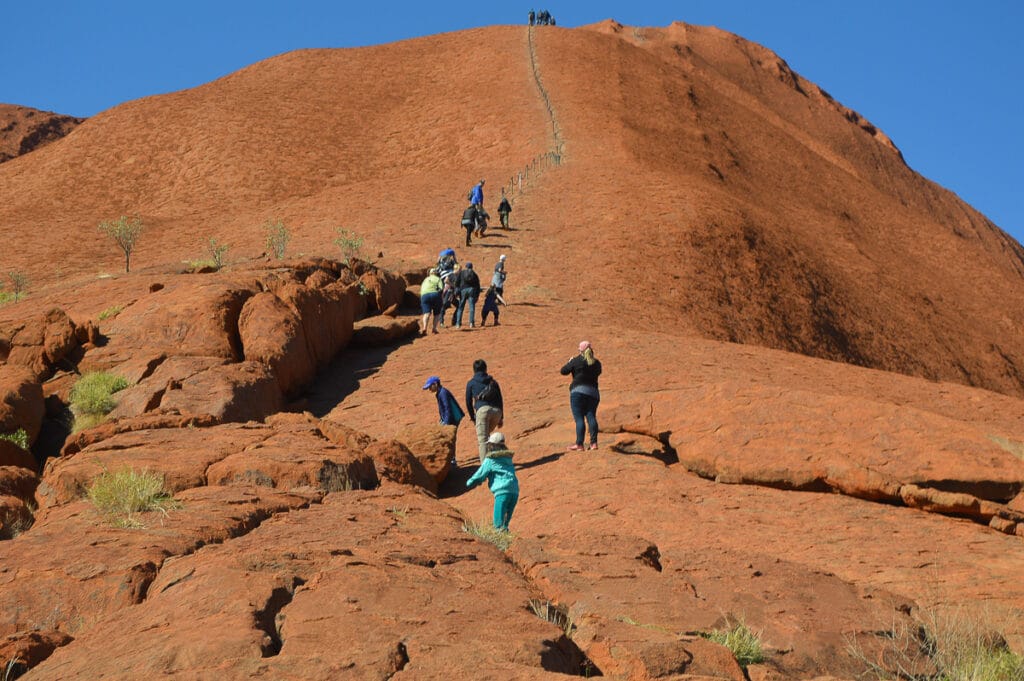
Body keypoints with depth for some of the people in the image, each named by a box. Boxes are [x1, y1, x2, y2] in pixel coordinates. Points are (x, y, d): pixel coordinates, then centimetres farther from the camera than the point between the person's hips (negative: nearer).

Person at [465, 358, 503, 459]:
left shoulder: (471, 383, 17)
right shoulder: (493, 382, 25)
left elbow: (468, 401, 16)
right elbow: (500, 400, 22)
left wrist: (472, 417, 26)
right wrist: (501, 418, 26)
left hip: (483, 410, -4)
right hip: (497, 410, 4)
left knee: (483, 439, -6)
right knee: (486, 433, 27)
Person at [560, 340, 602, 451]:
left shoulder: (576, 361, -4)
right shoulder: (596, 363, 10)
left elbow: (563, 371, 0)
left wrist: (569, 362, 18)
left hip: (578, 391, -5)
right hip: (593, 392, 5)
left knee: (579, 418, -7)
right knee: (591, 417, 2)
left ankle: (579, 444, -10)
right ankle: (594, 443, -7)